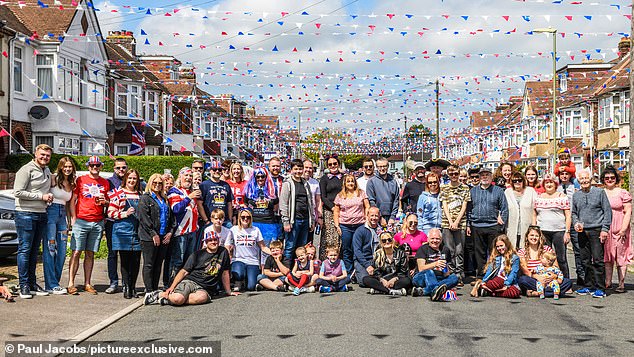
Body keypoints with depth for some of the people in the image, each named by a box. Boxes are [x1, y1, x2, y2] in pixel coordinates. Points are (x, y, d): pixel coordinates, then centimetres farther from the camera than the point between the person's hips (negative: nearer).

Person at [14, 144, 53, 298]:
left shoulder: (48, 171, 16)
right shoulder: (27, 170, -7)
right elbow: (18, 192, -14)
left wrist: (50, 196, 7)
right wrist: (41, 196, -13)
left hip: (41, 214, 7)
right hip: (26, 214, -7)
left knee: (35, 250, 10)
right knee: (24, 249, -4)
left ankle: (32, 283, 15)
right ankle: (24, 285, -1)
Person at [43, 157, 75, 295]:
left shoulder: (72, 184, 15)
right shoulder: (53, 179, -4)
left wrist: (69, 221, 18)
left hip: (62, 215, 7)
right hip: (50, 213, -7)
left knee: (62, 251, 5)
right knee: (50, 249, -7)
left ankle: (55, 282, 14)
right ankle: (51, 285, -5)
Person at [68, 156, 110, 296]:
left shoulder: (105, 183, 14)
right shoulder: (80, 180, 5)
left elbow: (109, 203, 21)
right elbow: (73, 200, 4)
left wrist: (105, 202, -2)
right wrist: (73, 219, -4)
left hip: (97, 223, 3)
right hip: (81, 221, -3)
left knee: (90, 254, 6)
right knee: (76, 253, -5)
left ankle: (87, 284, 10)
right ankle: (71, 284, -3)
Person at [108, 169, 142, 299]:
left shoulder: (140, 195, 16)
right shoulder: (118, 193, 3)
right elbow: (110, 212, -2)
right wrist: (125, 214, -13)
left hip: (137, 231, 4)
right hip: (123, 231, -4)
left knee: (136, 261, 2)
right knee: (125, 261, -2)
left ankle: (133, 287, 12)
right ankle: (126, 288, 3)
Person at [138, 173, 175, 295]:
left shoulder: (165, 199, 19)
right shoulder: (145, 198, -1)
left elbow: (171, 216, 19)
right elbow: (144, 218, -10)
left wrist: (170, 232, 4)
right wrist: (153, 234, -15)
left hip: (164, 237, 6)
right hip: (149, 237, -6)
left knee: (158, 264, 8)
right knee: (149, 264, -3)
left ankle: (155, 289, 12)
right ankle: (149, 291, -3)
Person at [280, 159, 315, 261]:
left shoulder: (306, 184, 16)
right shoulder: (287, 184, -2)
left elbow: (311, 204, 19)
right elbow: (283, 204, -8)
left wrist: (312, 221, 14)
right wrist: (286, 222, -14)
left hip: (305, 220, 6)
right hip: (294, 220, -6)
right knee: (290, 248, -4)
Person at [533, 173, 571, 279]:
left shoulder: (562, 197, 3)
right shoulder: (539, 198, 14)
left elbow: (568, 215, -1)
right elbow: (535, 215, 17)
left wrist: (567, 231, -8)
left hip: (559, 231, -4)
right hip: (542, 232, 4)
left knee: (561, 259, -3)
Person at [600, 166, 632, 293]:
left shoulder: (623, 193, 1)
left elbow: (628, 212, -3)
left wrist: (623, 229, -12)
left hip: (619, 229, -4)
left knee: (620, 256, -2)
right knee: (607, 256, 5)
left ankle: (621, 284, 2)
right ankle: (608, 282, 11)